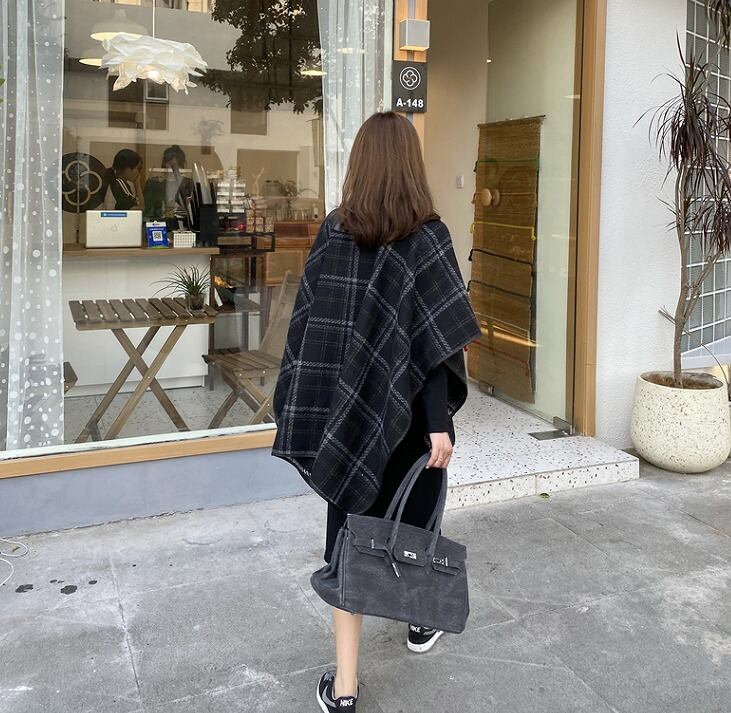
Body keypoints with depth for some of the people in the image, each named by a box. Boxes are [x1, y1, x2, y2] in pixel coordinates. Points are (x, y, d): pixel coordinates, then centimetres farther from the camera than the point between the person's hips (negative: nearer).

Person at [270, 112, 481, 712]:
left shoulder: (333, 230, -1)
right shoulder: (426, 235, -11)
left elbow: (309, 323, 1)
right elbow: (437, 339, -16)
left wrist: (320, 406, 10)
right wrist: (441, 421, -13)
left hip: (345, 410, 2)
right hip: (407, 410, -2)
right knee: (414, 516, 19)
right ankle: (421, 619, 43)